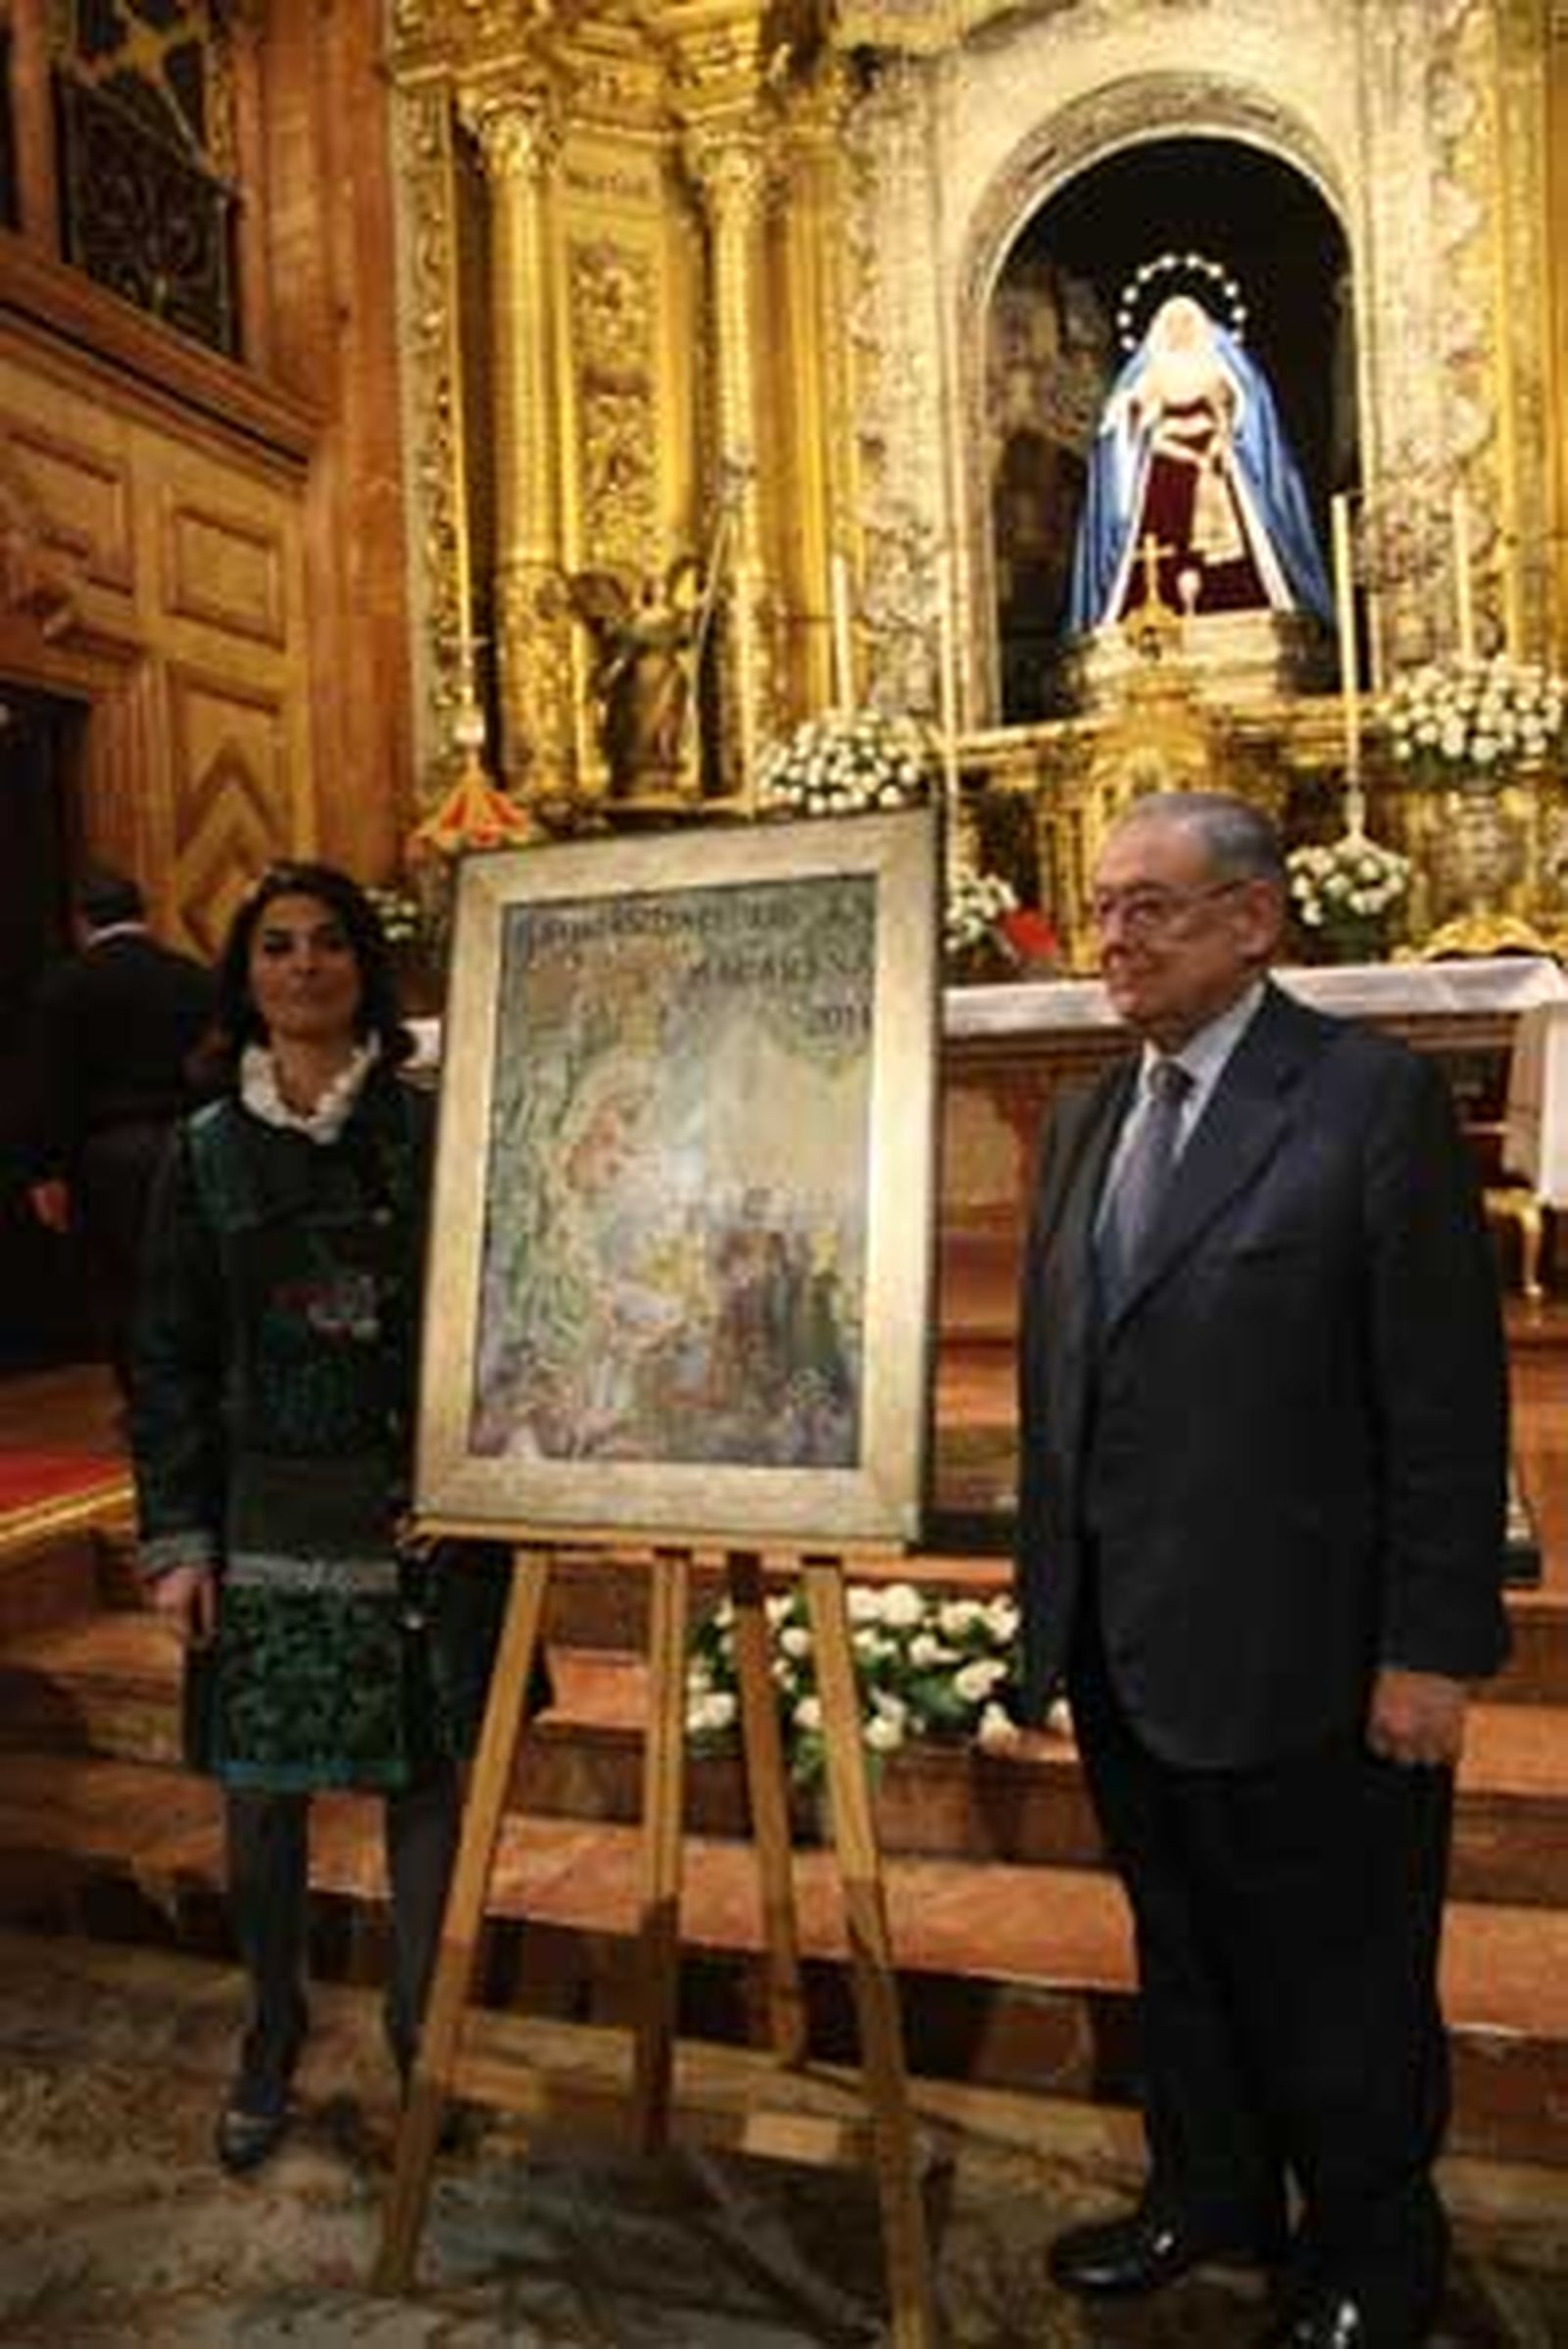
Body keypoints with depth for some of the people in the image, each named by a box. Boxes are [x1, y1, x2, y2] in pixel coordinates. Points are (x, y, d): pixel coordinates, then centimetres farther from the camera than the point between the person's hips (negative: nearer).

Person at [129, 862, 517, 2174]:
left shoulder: (431, 1129, -2)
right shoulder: (208, 1149, 3)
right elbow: (170, 1356, 5)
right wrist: (176, 1538, 0)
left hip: (418, 1507, -1)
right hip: (267, 1510, 2)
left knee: (426, 1776, 9)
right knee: (259, 1791, 11)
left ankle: (422, 2038, 30)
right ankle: (271, 2044, 35)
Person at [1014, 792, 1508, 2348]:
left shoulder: (1373, 1096, -12)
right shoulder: (1088, 1121, 8)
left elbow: (1447, 1396, -14)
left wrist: (1433, 1647, -15)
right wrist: (1052, 1602, 12)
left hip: (1299, 1651, -6)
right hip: (1126, 1648, 6)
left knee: (1339, 1983, 14)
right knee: (1180, 1951, 23)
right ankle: (1209, 2195, 45)